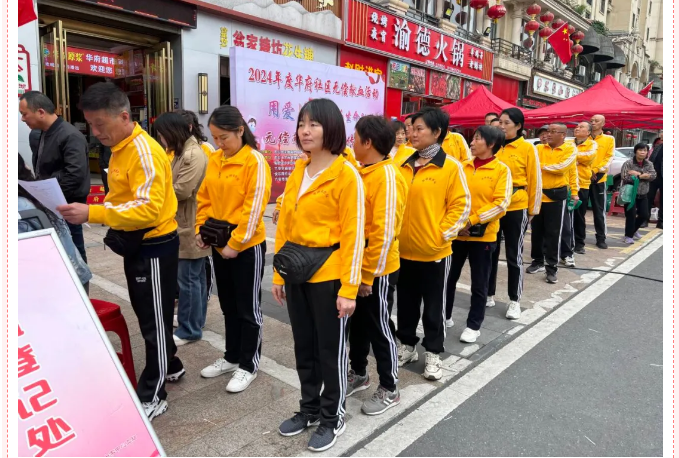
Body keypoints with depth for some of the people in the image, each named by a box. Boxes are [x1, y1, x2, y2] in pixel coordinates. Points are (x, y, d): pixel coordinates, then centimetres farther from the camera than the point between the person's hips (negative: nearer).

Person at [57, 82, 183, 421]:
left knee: (155, 320, 2)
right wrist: (98, 212, 5)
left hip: (154, 246, -10)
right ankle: (170, 366, 39)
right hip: (134, 243, 10)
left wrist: (92, 214, -35)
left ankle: (152, 396, 15)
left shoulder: (145, 151, -21)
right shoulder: (119, 148, 9)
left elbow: (148, 207, -30)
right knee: (146, 314, 20)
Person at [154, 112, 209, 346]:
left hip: (191, 227, -10)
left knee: (187, 278, -2)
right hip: (182, 225, 10)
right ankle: (192, 318, 30)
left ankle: (189, 329, 9)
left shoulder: (194, 155, -17)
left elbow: (182, 190, -22)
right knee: (194, 277, 18)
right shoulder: (181, 152, 16)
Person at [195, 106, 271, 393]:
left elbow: (254, 207, -17)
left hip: (247, 246, -7)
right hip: (219, 244, 7)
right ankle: (232, 357, 35)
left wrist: (236, 243, -18)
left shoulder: (255, 161, -14)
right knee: (228, 305, 18)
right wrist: (201, 229, 2)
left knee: (248, 308, 6)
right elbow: (205, 198, 14)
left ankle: (248, 366, 21)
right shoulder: (214, 160, 7)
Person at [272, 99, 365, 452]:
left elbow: (353, 234, -14)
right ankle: (309, 409, 38)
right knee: (304, 346, 18)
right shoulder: (298, 170, 9)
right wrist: (279, 273, 10)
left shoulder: (346, 173, -11)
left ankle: (332, 418, 29)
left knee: (330, 349, 9)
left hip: (328, 276, -6)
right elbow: (284, 224, 11)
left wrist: (349, 287, -16)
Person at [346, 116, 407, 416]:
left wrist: (369, 275, -19)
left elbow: (384, 231, -23)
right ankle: (358, 374, 40)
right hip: (356, 265, 8)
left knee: (379, 327, 6)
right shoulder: (361, 172, 8)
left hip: (377, 270, -8)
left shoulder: (387, 175, -19)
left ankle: (389, 390, 24)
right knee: (357, 323, 20)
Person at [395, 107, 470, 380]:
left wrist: (442, 233, -13)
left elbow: (462, 205, -7)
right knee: (406, 302, 17)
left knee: (434, 304, 10)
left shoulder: (451, 167, -8)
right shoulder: (404, 165, 7)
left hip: (434, 250, -4)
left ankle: (433, 353, 26)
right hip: (404, 248, 5)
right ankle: (407, 345, 35)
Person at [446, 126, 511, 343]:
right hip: (457, 232, 4)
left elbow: (500, 203, -12)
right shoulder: (464, 166, 7)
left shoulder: (501, 170, -5)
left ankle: (474, 325, 23)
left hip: (483, 235, -4)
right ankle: (445, 316, 31)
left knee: (479, 284, 8)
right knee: (449, 277, 13)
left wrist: (472, 221, -18)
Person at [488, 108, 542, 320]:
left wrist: (532, 210, 0)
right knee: (490, 252, 11)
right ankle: (489, 295, 26)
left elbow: (535, 181, -1)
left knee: (514, 255, 6)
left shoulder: (528, 148, -4)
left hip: (516, 208, -3)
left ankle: (515, 301, 19)